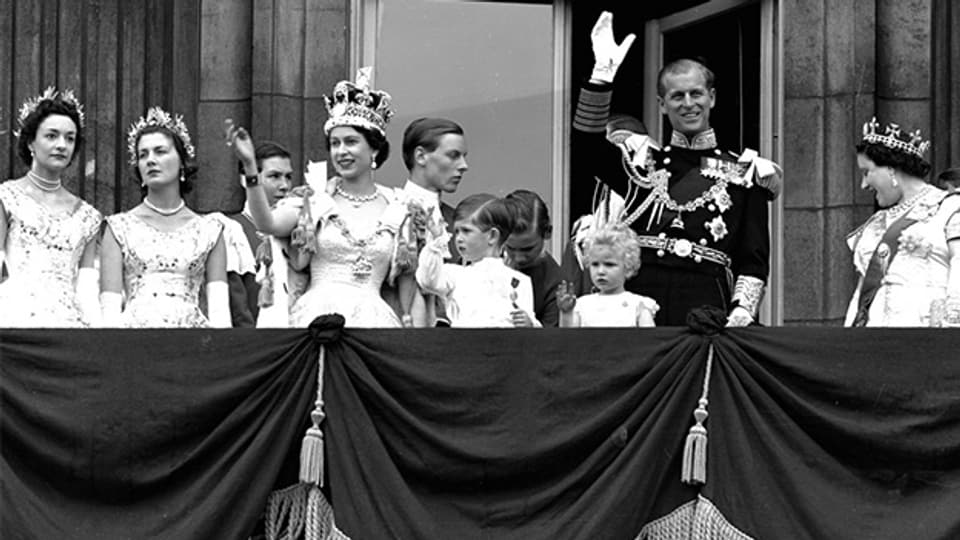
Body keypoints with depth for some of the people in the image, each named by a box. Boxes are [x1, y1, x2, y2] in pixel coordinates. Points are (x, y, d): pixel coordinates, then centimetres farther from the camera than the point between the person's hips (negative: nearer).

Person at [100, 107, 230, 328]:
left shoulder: (208, 230, 13)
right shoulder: (120, 227, 11)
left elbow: (219, 305, 5)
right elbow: (110, 307, 5)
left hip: (192, 325, 0)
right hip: (135, 326, 0)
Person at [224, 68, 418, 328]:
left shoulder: (398, 208, 8)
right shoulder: (314, 199, 7)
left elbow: (407, 276, 16)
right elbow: (268, 224, -11)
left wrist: (407, 320, 5)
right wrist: (250, 165, -20)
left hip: (372, 316, 1)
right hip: (317, 313, -1)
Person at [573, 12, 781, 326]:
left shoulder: (744, 174, 12)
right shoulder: (641, 161, 15)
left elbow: (755, 259, 7)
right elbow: (587, 147, -3)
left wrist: (742, 310, -9)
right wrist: (602, 74, -12)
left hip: (707, 306, 0)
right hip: (638, 301, 1)